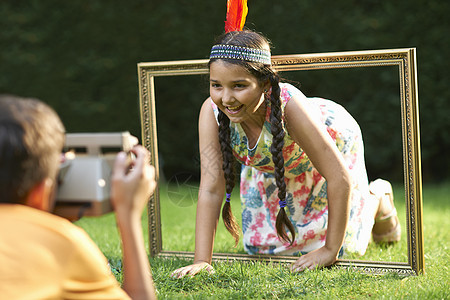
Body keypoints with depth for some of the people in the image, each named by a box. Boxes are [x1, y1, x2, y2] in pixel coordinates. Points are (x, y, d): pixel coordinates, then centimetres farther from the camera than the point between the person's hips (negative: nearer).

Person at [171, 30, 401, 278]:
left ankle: (377, 198, 34)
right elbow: (211, 189, -32)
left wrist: (330, 250, -34)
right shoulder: (212, 112, -36)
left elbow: (340, 178, -39)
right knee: (259, 244, 9)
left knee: (342, 246, 3)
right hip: (271, 164, 4)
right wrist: (201, 261, -37)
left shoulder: (289, 107, -46)